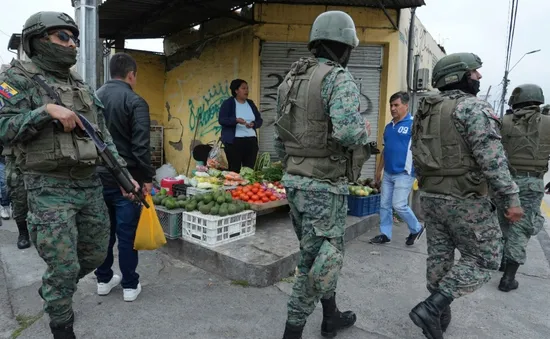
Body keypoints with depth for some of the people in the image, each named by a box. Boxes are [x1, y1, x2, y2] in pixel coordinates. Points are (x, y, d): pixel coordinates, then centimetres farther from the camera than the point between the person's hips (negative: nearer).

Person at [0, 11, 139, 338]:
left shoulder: (82, 85, 14)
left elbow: (104, 137, 14)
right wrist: (46, 111, -22)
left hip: (91, 184, 7)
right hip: (50, 188, -6)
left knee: (96, 254, 17)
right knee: (65, 266, -2)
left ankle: (52, 289, 45)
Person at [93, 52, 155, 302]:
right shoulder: (135, 101, -12)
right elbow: (141, 145, -18)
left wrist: (94, 168, 20)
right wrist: (147, 177, -9)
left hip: (98, 176, 6)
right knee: (127, 233, 3)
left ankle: (104, 280, 29)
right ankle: (130, 285, 13)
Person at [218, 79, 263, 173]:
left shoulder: (251, 103, 15)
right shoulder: (228, 103, 0)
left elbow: (260, 120, 15)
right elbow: (221, 120, -9)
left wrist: (254, 124, -8)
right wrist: (236, 120, -25)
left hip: (251, 141, 5)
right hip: (234, 141, -5)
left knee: (250, 169, 3)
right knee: (234, 169, -5)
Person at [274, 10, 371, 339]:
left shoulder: (291, 80, 12)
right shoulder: (340, 79, -12)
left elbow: (280, 140, 14)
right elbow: (347, 131, -29)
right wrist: (365, 129, -7)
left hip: (295, 182, 9)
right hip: (325, 186, -8)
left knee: (320, 255, 22)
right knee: (319, 262, 4)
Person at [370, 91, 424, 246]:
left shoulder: (413, 124, -9)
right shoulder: (388, 126, 13)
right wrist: (379, 170, 21)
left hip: (404, 173, -7)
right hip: (388, 174, 7)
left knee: (399, 205, -7)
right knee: (384, 205, 9)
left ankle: (416, 229, 18)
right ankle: (385, 234, 21)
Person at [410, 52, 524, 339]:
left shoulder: (425, 111, 11)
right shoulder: (473, 107, -13)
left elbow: (417, 156, 16)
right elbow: (492, 159, -21)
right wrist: (511, 198, -16)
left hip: (431, 196, 8)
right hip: (465, 199, -7)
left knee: (439, 256, 15)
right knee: (483, 260, 6)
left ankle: (440, 314, 26)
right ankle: (431, 307, -2)